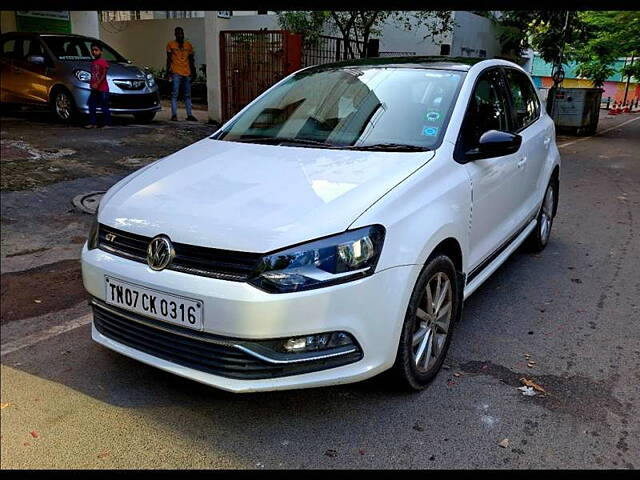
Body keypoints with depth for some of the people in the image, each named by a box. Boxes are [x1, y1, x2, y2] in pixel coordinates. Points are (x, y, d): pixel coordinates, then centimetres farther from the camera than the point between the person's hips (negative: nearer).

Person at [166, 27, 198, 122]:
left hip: (187, 73, 3)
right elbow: (169, 59, 5)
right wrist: (168, 72, -3)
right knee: (174, 94, -5)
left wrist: (193, 72, 12)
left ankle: (189, 115, 10)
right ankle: (174, 115, -5)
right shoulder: (171, 44, 6)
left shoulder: (189, 45, 14)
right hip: (176, 73, -3)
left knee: (188, 95, 6)